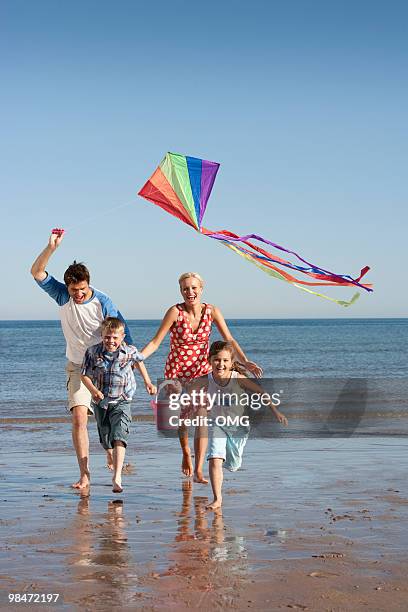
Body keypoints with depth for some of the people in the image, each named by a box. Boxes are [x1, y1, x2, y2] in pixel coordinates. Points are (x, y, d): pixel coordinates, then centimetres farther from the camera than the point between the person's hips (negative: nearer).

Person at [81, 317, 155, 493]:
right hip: (101, 402, 2)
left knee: (119, 437, -20)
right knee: (106, 440, 15)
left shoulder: (130, 351, -7)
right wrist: (93, 390, -20)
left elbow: (139, 361, 17)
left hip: (121, 401, -2)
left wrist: (148, 382, 22)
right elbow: (84, 375, -2)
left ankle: (117, 477, -27)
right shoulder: (93, 352, -9)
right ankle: (115, 462, 46)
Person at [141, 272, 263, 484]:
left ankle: (199, 471, -12)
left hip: (202, 369, 1)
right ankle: (185, 452, 39)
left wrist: (245, 361, -21)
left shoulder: (211, 311, -10)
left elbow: (229, 340, -9)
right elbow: (155, 341, -17)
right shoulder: (175, 312, -17)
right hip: (176, 370, -1)